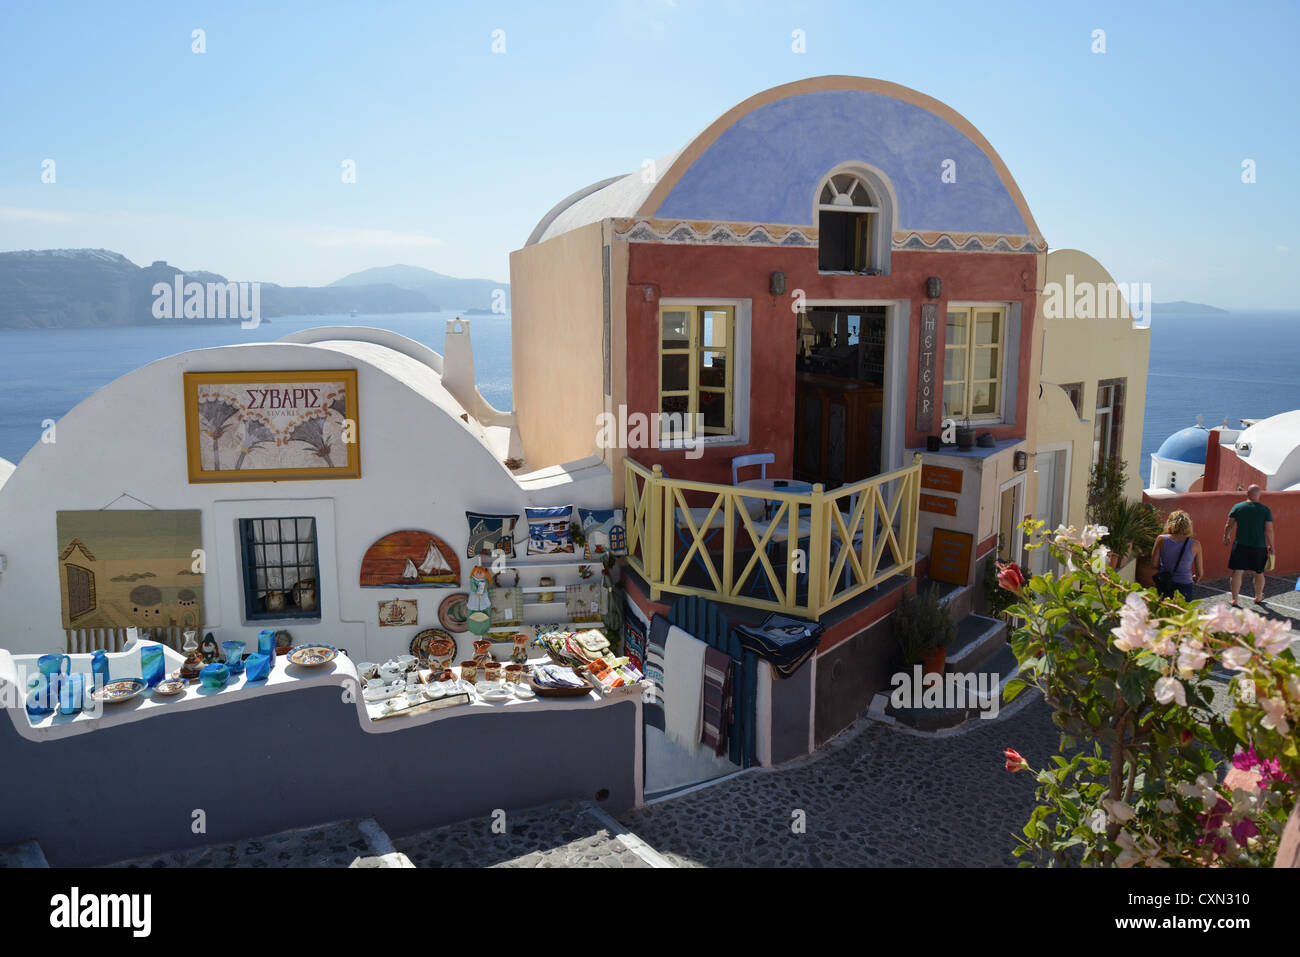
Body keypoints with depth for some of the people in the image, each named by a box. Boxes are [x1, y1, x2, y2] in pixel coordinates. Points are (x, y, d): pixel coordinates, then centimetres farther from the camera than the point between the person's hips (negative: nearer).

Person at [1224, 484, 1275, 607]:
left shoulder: (1237, 507, -3)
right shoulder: (1265, 510, -4)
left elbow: (1229, 526, 1)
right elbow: (1269, 530, -5)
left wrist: (1226, 537, 18)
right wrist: (1271, 546, 5)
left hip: (1240, 545, -1)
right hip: (1259, 546, 1)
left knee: (1237, 572, 2)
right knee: (1259, 573, 18)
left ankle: (1234, 600, -2)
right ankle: (1258, 597, 35)